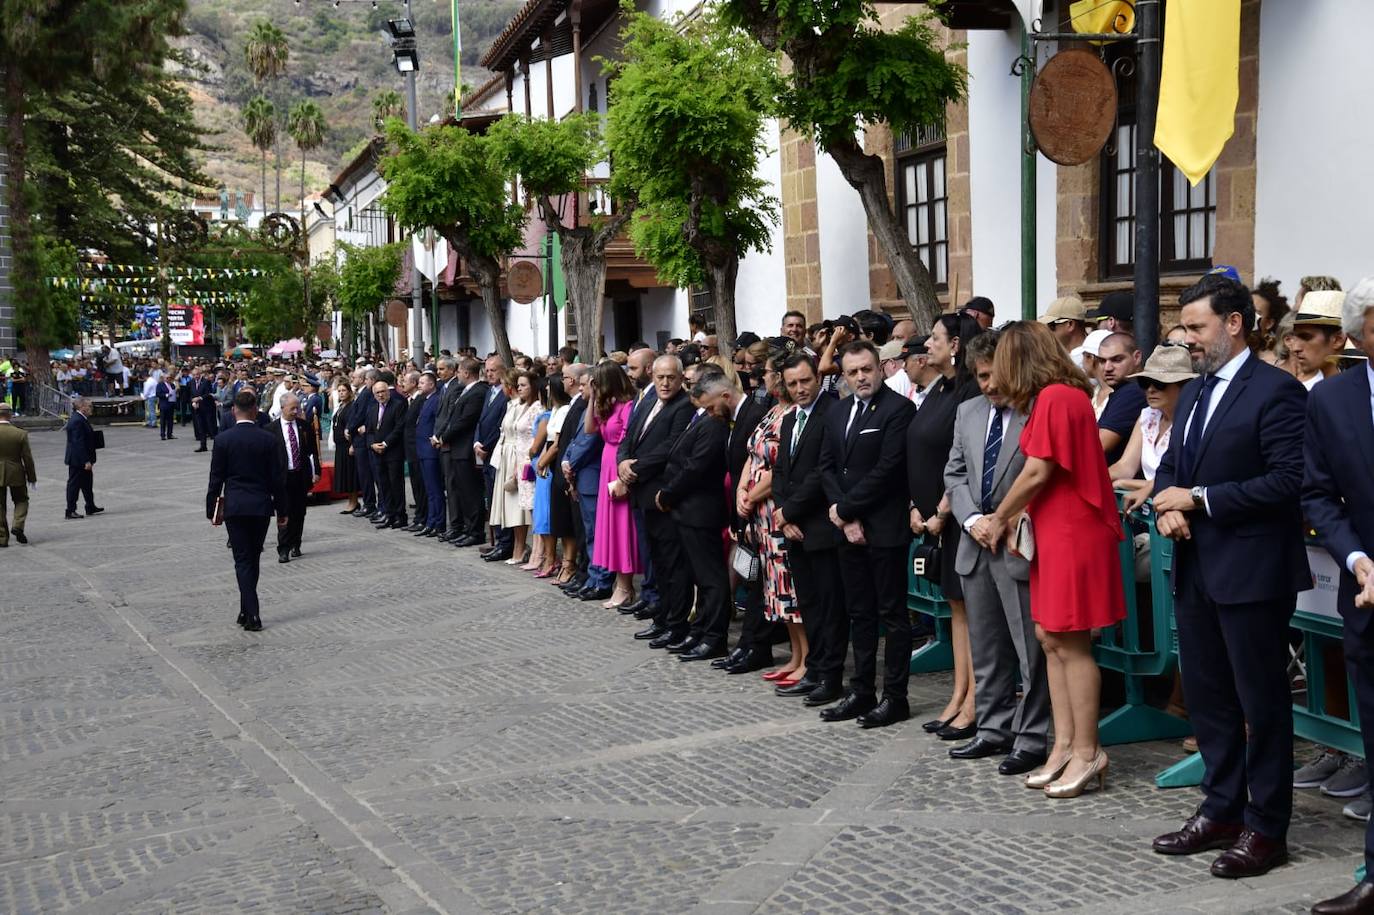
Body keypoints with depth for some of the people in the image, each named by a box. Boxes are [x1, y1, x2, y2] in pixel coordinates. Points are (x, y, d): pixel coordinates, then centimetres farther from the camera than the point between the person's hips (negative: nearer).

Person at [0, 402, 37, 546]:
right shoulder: (21, 434, -10)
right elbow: (27, 458, -4)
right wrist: (32, 477, 7)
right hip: (16, 475, 0)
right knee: (21, 500, 19)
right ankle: (18, 526, -3)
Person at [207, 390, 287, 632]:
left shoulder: (223, 440, -6)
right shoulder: (268, 440, -4)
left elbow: (216, 478, -3)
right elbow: (277, 479, -1)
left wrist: (212, 510, 6)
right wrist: (281, 511, 7)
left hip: (234, 507, -1)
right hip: (261, 506, 1)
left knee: (243, 560, 1)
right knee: (253, 559, 15)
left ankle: (252, 615, -7)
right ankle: (247, 610, 22)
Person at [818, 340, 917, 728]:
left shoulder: (898, 409, -11)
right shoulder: (837, 412, 13)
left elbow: (887, 470, -17)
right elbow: (827, 466, 10)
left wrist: (844, 509, -12)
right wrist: (844, 516, -4)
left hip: (885, 529, -7)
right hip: (848, 528, 7)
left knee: (892, 613, 1)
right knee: (860, 614, 13)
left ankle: (895, 696, 6)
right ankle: (862, 692, 21)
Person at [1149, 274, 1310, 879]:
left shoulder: (1276, 391, -12)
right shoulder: (1193, 392, 14)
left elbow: (1288, 481, -20)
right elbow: (1170, 464, 20)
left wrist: (1199, 501, -17)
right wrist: (1167, 506, -2)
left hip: (1250, 571, -8)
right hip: (1195, 568, 8)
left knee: (1261, 702, 2)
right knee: (1205, 694, 15)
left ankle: (1265, 827, 12)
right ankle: (1221, 811, 27)